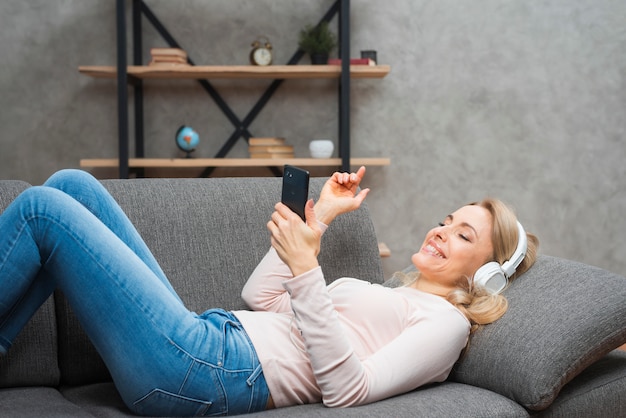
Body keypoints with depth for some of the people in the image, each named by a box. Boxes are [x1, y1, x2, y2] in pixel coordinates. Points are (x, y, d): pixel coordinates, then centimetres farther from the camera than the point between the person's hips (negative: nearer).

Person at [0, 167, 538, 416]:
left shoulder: (447, 320, 0)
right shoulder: (388, 296, 26)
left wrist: (306, 269, -21)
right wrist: (318, 217, 21)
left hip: (205, 370, -10)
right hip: (207, 336, 10)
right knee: (71, 185, 8)